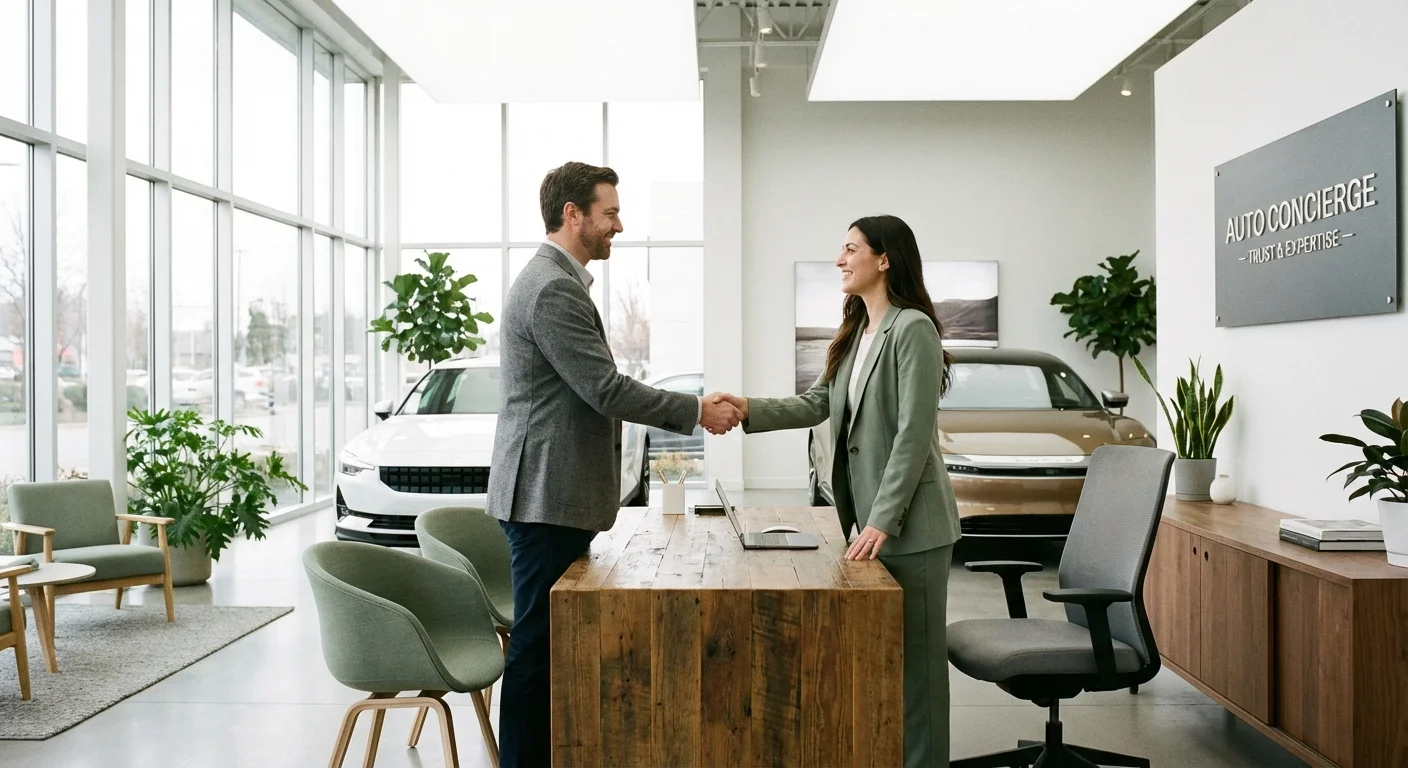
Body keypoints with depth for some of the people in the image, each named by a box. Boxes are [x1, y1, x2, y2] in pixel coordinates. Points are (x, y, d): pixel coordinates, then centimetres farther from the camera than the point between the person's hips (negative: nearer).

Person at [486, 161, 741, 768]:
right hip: (548, 495, -10)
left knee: (553, 642, 15)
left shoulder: (557, 281, 17)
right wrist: (697, 411, -8)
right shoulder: (554, 289, -17)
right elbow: (606, 389, -20)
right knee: (538, 645, -3)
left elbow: (594, 391, 19)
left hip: (556, 495, 10)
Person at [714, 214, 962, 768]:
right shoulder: (856, 333, 14)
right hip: (867, 517, 9)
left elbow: (912, 434, -19)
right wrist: (751, 410, -5)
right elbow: (818, 404, 10)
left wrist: (882, 520, -22)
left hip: (909, 524, -9)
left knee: (914, 656, 2)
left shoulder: (912, 329, -14)